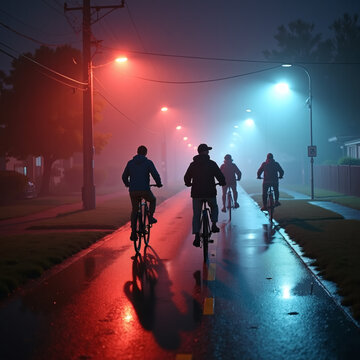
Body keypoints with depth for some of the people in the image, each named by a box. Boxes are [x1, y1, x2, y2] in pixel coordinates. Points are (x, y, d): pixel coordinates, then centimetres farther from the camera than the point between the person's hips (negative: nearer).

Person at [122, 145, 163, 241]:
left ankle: (133, 233, 13)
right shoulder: (148, 162, -1)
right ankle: (150, 217, 15)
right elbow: (155, 175, -6)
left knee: (134, 210, 19)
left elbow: (124, 176, 15)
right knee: (153, 200, 30)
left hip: (133, 191, 3)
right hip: (145, 190, -3)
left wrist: (128, 184, 36)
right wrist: (159, 184, 14)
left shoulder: (130, 163, 9)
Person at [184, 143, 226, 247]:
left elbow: (186, 178, 10)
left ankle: (197, 237, -2)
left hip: (196, 193, 2)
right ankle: (214, 225, 10)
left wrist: (189, 184, 32)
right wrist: (222, 183, 19)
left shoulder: (193, 164, 5)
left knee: (196, 215, 6)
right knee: (214, 207, 26)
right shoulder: (211, 164, -4)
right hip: (209, 192, -2)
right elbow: (220, 176, -2)